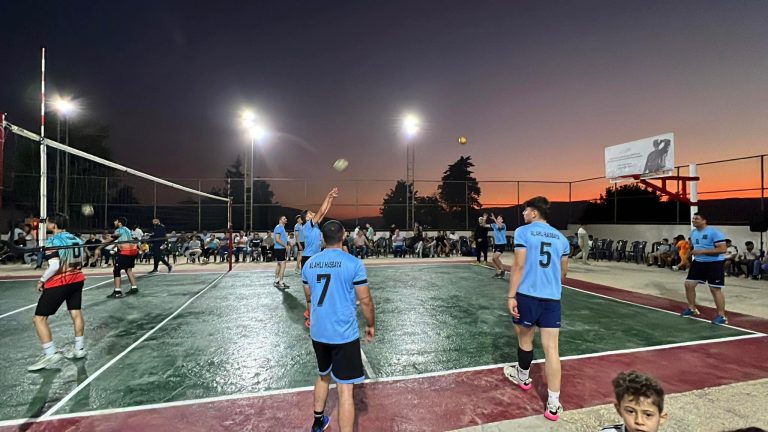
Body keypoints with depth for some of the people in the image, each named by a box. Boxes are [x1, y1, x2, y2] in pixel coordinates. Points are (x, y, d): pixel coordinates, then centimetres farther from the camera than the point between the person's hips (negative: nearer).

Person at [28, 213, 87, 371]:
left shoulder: (52, 241, -14)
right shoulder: (76, 239, 6)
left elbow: (55, 266, -21)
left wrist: (42, 280, -9)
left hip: (58, 283, -7)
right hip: (77, 280, 7)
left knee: (39, 318, 3)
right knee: (76, 314, 13)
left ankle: (50, 353, 0)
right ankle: (79, 348, 22)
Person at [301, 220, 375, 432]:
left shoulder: (309, 263, 2)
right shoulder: (353, 263, -14)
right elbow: (365, 300, -10)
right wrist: (371, 325, 6)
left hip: (318, 332, 6)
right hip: (344, 334, -6)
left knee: (323, 375, 28)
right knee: (345, 389, 2)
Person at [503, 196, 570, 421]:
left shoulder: (523, 232, -4)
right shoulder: (561, 237, 12)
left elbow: (519, 266, -11)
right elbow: (563, 271, 22)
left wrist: (511, 295, -8)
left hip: (527, 295, -4)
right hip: (552, 298, 4)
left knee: (525, 338, 17)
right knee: (551, 348, 3)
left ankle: (523, 377, 41)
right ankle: (553, 404, 6)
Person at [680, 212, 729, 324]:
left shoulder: (714, 232, -17)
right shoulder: (693, 232, 8)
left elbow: (722, 249, -23)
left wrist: (702, 251, -28)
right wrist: (691, 253, 9)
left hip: (714, 264, -8)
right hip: (698, 262, 8)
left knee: (715, 289, -4)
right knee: (689, 284, 7)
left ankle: (722, 316, 8)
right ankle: (692, 309, 24)